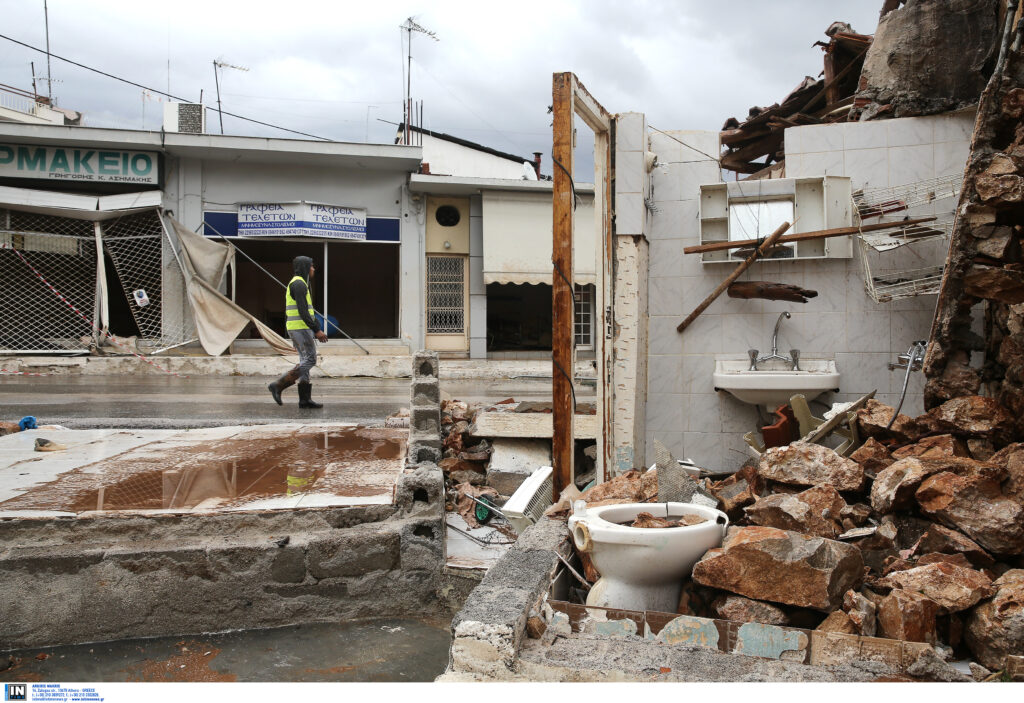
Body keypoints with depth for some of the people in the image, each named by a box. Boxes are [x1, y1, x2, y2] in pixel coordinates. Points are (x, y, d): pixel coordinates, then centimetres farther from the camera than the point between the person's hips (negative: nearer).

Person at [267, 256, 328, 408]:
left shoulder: (299, 284, 21)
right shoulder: (299, 284, -12)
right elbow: (303, 311, -20)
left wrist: (317, 330, 20)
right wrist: (317, 330, -20)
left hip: (300, 328, 10)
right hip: (300, 328, -10)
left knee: (306, 361, 7)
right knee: (309, 360, -10)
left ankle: (305, 398, 4)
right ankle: (278, 385, -12)